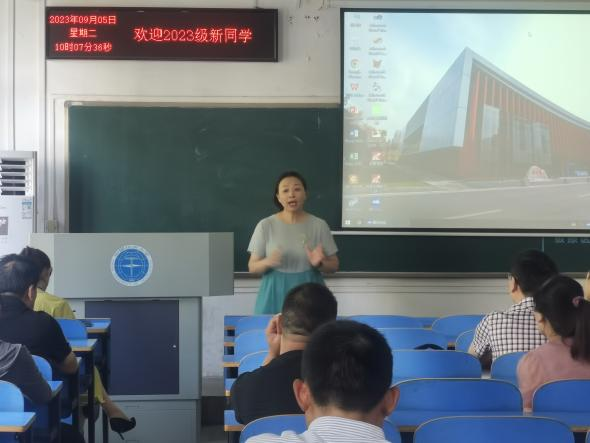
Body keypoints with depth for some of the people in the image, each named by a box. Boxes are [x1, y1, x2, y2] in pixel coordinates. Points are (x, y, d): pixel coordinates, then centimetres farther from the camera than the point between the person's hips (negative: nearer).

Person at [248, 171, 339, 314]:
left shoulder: (319, 225, 1)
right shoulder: (265, 225, -1)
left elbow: (334, 266, 7)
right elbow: (252, 267, 2)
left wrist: (319, 264, -14)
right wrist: (267, 262, -19)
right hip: (275, 295, 0)